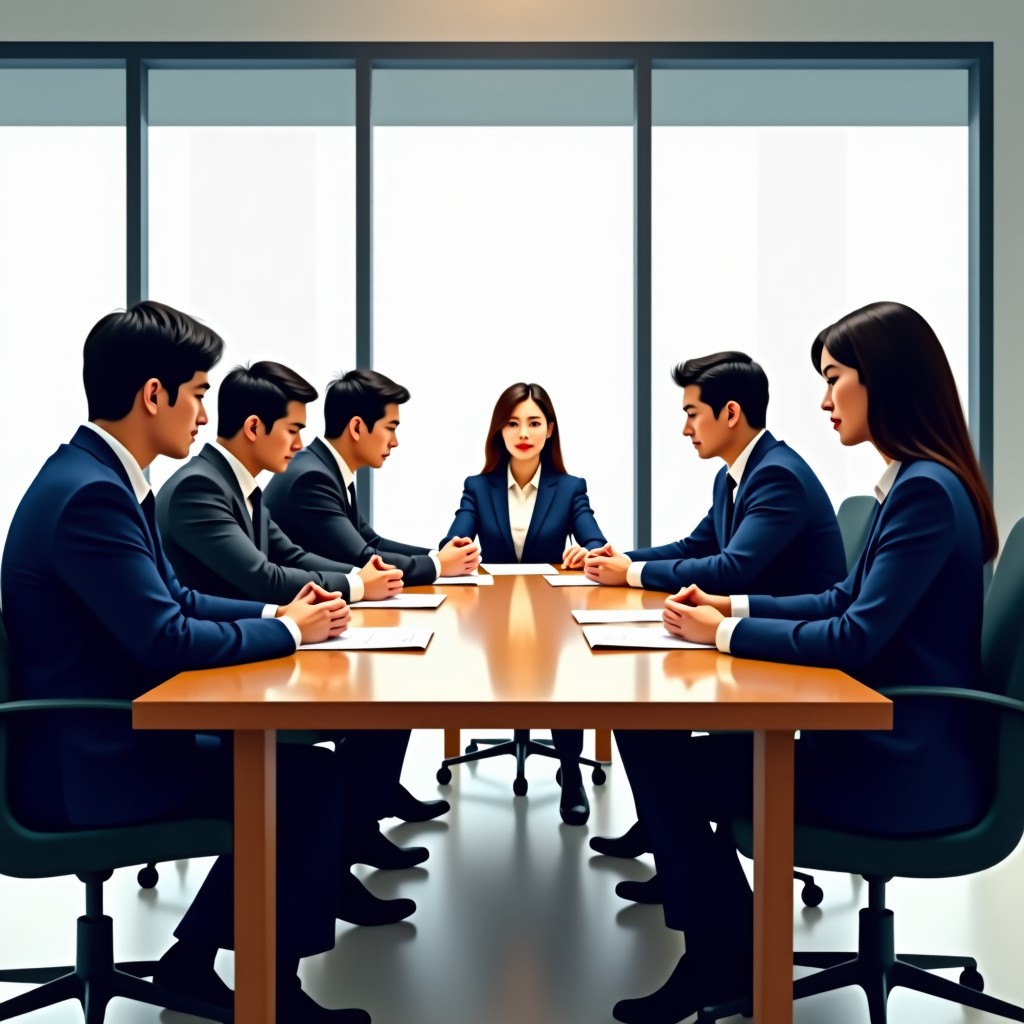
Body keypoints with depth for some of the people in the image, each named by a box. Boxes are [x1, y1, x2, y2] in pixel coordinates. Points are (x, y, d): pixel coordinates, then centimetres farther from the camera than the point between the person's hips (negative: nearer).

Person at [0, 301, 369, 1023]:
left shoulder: (104, 476, 8)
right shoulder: (90, 493, -24)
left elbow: (174, 598, 14)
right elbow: (166, 639, -26)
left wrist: (275, 611, 1)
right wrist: (289, 632, -12)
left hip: (110, 734, 10)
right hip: (87, 765, -10)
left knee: (287, 751, 10)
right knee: (311, 777, -12)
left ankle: (196, 957, 20)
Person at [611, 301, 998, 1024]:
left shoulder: (926, 490, -20)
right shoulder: (915, 481, 11)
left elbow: (855, 639, -24)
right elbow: (846, 601, 15)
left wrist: (725, 632, -14)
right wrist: (732, 605, 6)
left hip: (908, 768, -9)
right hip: (887, 739, 9)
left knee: (674, 777, -8)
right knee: (672, 749, 3)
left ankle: (724, 964, 16)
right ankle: (725, 957, 16)